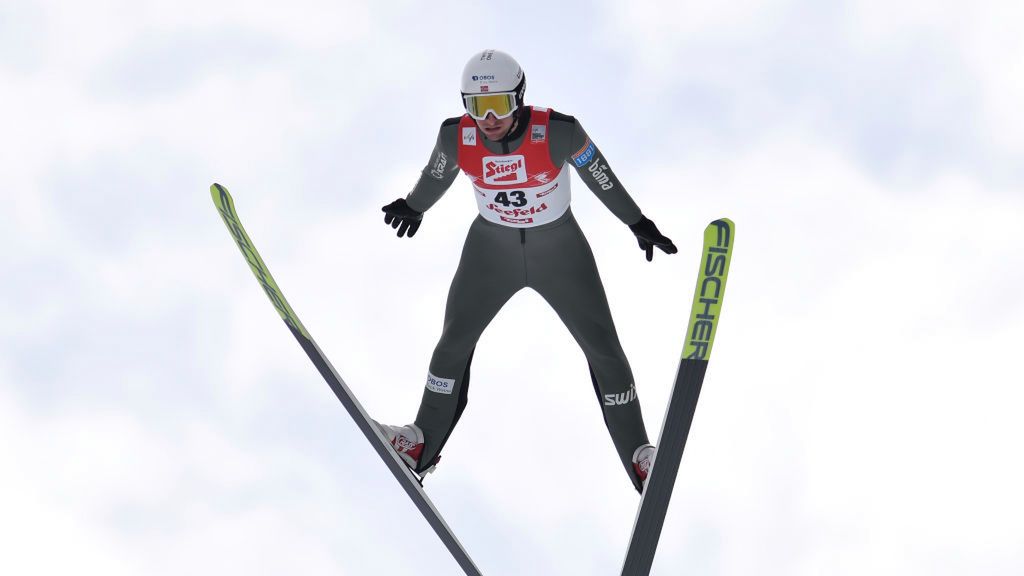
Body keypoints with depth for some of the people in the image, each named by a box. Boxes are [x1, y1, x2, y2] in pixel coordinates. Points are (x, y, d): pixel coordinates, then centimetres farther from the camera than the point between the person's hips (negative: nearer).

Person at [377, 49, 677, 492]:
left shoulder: (558, 132, -30)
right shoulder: (456, 137, -23)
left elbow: (600, 176, -11)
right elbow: (437, 174, 1)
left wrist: (639, 224, 0)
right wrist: (413, 207, 20)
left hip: (560, 250, -2)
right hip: (490, 248, 2)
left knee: (604, 350, 3)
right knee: (454, 342, 11)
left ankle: (638, 454, 22)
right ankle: (423, 445, 32)